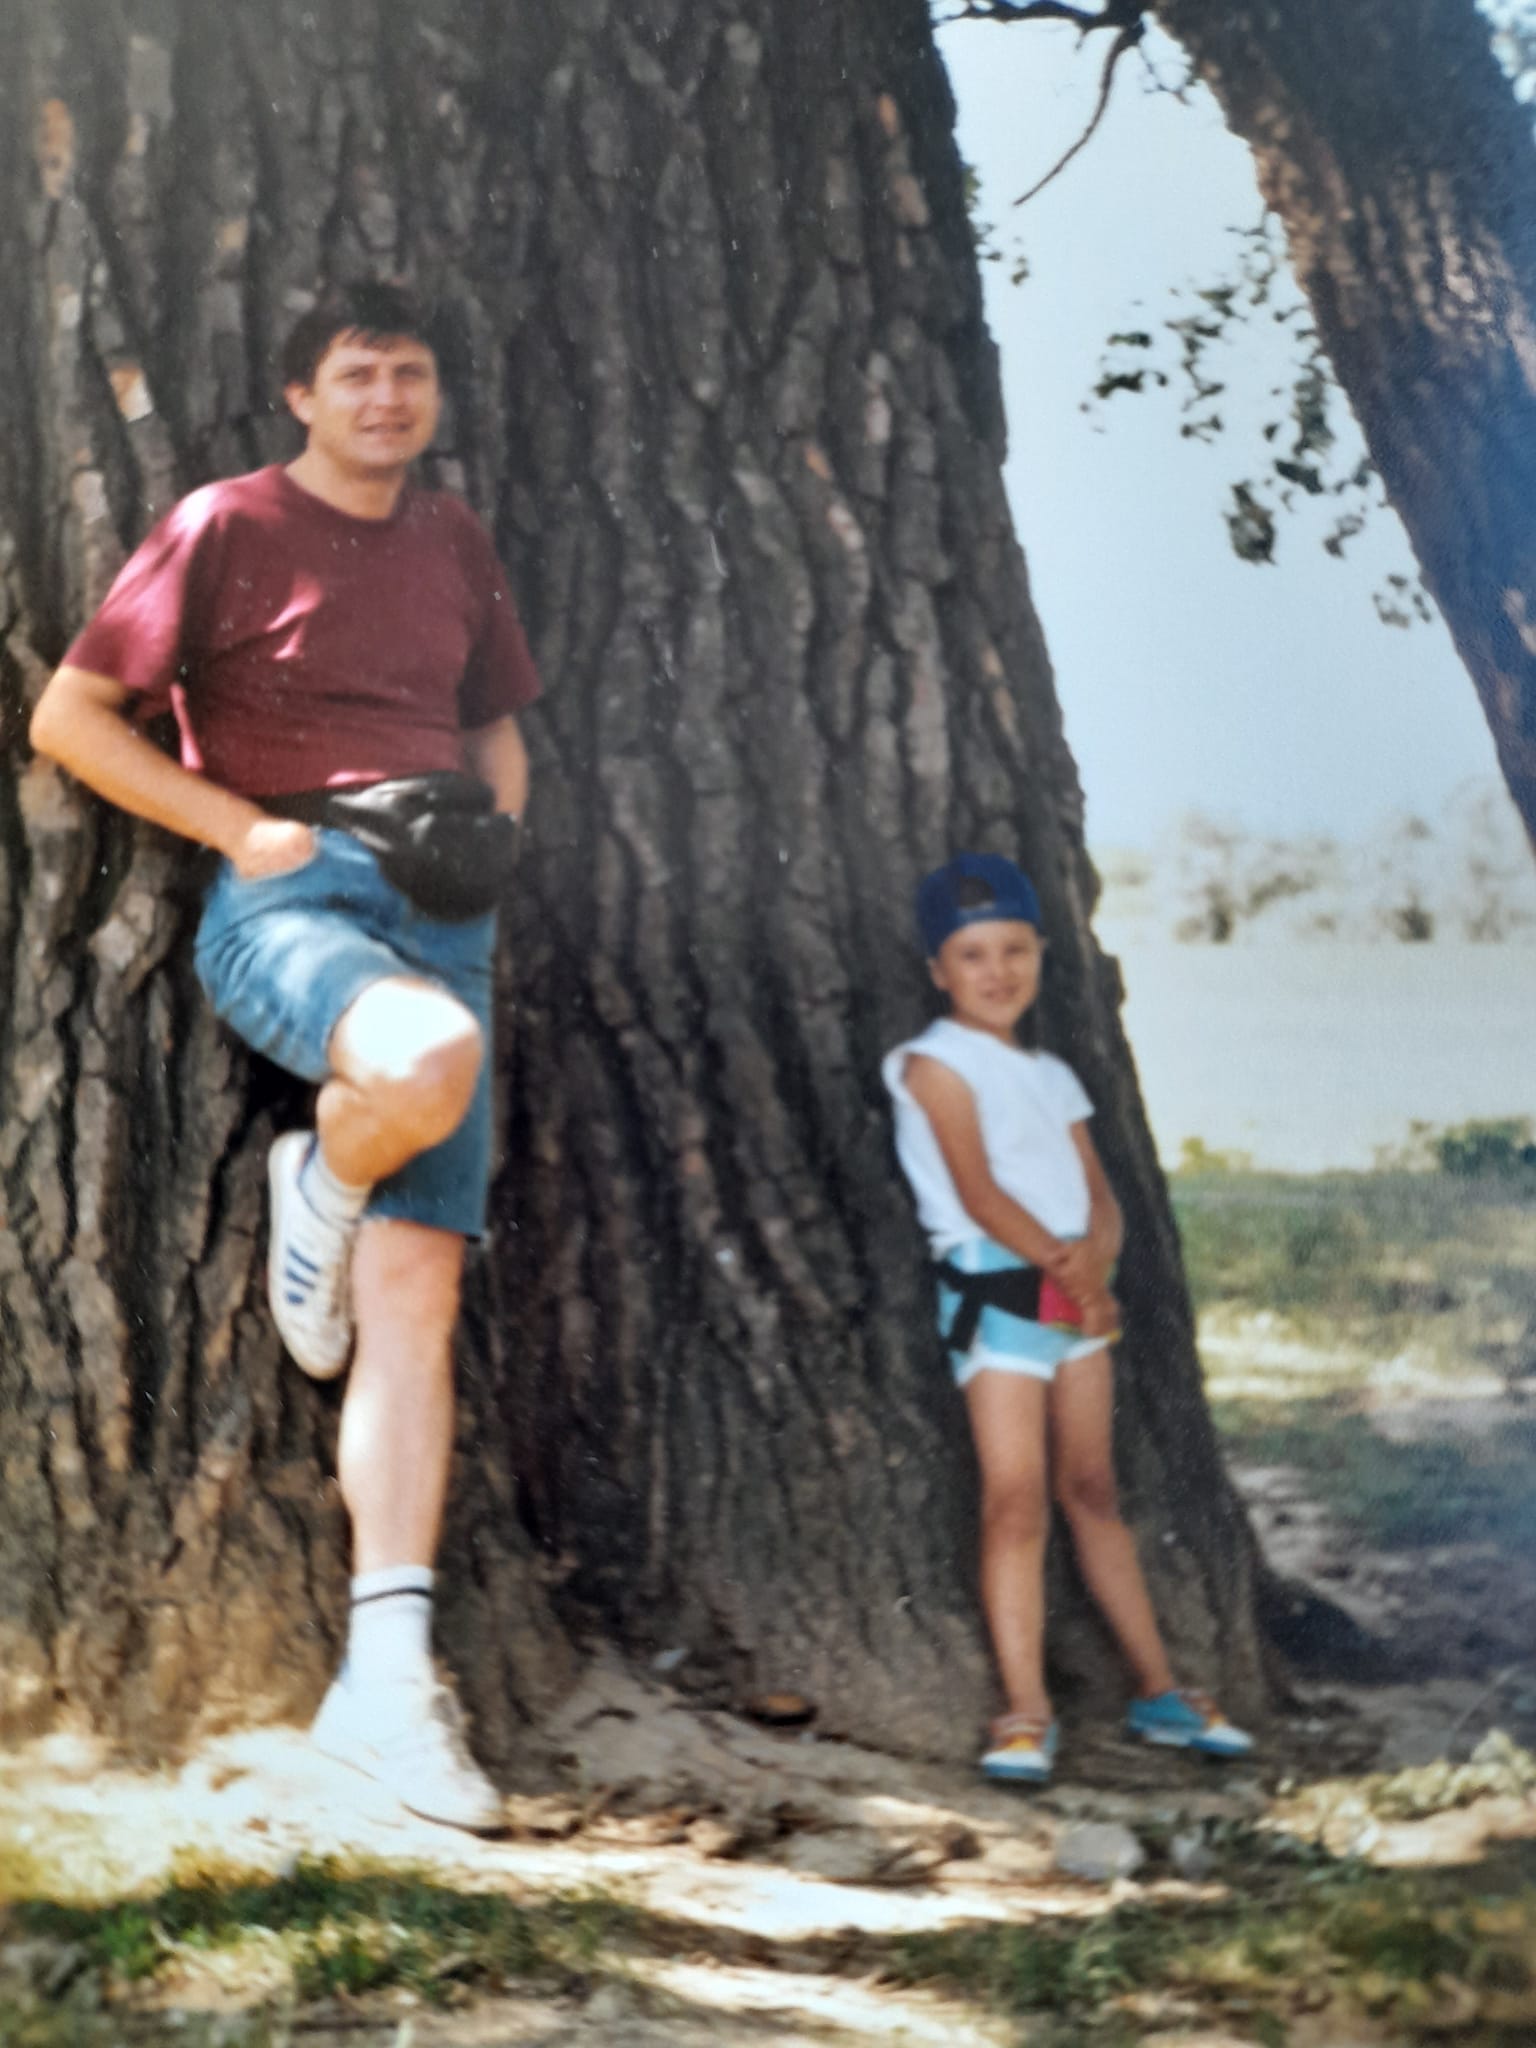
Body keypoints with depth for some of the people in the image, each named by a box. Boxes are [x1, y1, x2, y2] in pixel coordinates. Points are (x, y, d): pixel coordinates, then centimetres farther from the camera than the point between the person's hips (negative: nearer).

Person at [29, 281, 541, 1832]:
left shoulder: (453, 545, 20)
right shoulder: (226, 527, 3)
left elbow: (498, 725, 33)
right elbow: (71, 716, 0)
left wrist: (493, 827, 10)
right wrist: (246, 828, -8)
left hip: (439, 915, 5)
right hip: (288, 893, -5)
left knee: (416, 1296, -7)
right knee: (429, 1061, -39)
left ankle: (388, 1672, -10)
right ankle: (314, 1189, -2)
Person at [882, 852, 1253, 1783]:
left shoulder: (1052, 1076, 18)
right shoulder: (939, 1064, -4)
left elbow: (1100, 1195, 8)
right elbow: (979, 1193, -14)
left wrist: (1097, 1254, -13)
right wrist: (1065, 1264, -17)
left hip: (1077, 1291, 6)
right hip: (995, 1289, -6)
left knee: (1093, 1490, 12)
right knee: (1017, 1498, -11)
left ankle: (1159, 1690, 16)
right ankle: (1027, 1712, -11)